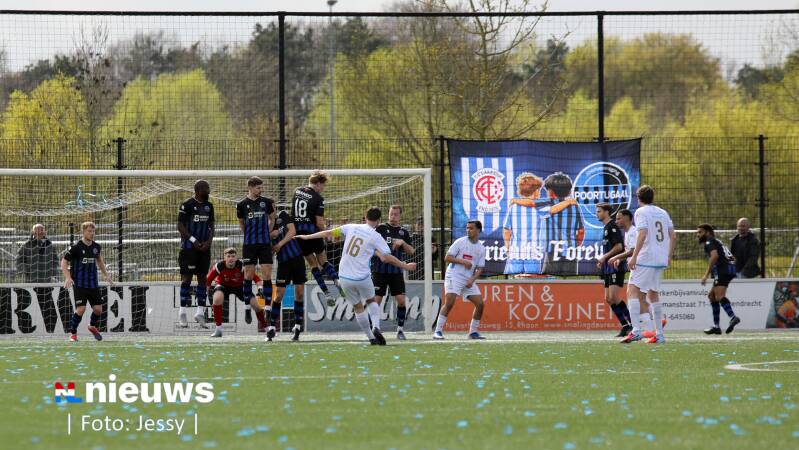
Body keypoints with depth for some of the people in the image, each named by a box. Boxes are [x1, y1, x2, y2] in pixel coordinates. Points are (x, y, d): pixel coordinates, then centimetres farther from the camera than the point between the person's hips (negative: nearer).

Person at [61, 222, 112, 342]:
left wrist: (105, 274, 21)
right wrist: (68, 278, -19)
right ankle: (73, 333, 4)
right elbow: (64, 262, -7)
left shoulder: (96, 246, 5)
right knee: (81, 309, -14)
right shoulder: (76, 247, -11)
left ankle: (93, 326, 34)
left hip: (93, 283, 5)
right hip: (79, 284, -5)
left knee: (98, 309, 4)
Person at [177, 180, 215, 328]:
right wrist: (193, 240, -16)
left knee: (202, 277, 5)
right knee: (187, 277, -5)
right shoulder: (187, 205, -8)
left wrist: (209, 241, -3)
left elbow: (211, 225, 13)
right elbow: (180, 226, -9)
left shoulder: (208, 206, 11)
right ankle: (182, 311, 0)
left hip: (204, 247, 6)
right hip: (189, 247, -6)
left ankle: (200, 311, 9)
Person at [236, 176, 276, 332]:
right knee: (249, 275, 2)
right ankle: (247, 308, 14)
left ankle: (267, 308, -2)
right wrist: (250, 235, 11)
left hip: (265, 244, 1)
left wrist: (266, 234, 12)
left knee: (267, 275, -4)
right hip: (249, 244, -1)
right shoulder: (242, 205, 0)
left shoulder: (266, 202, 3)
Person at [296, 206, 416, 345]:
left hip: (345, 278, 3)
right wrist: (405, 266, -3)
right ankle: (376, 328, 0)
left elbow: (329, 233, 5)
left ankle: (371, 337, 15)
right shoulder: (375, 236, -8)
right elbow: (386, 258, -14)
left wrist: (307, 237, 15)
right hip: (362, 278, -3)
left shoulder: (351, 228, 1)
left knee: (358, 307, 16)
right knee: (371, 300, 22)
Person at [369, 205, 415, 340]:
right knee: (376, 301, -5)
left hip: (396, 271, 3)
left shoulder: (403, 232, 10)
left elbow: (411, 251, 6)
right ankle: (374, 328, 5)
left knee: (401, 300, -6)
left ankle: (400, 329, 6)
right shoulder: (381, 228, 0)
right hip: (380, 271, -3)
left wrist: (402, 243, -11)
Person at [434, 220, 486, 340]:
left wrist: (472, 279, -10)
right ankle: (438, 331, -16)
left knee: (480, 303, -2)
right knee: (449, 302, -20)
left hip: (469, 280, 5)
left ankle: (473, 331, 12)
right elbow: (447, 258, -5)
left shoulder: (481, 249, 9)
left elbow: (479, 268, 8)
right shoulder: (460, 242, -3)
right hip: (454, 276, -5)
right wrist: (463, 261, -16)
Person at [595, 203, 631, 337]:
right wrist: (602, 260, 15)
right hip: (609, 268, 10)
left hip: (616, 267, -10)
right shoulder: (606, 227, 20)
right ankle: (625, 326, 8)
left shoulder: (612, 226, -10)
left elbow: (619, 246, -18)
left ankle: (631, 324, -14)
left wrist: (604, 257, -13)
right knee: (608, 299, 6)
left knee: (614, 297, -17)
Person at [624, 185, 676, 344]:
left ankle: (635, 330, -21)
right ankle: (659, 334, 13)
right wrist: (669, 257, 21)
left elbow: (642, 234, -18)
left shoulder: (641, 212, -5)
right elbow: (673, 236, 13)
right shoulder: (663, 212, 16)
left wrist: (634, 256, -19)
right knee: (653, 294, 15)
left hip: (646, 259, -7)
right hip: (661, 260, 7)